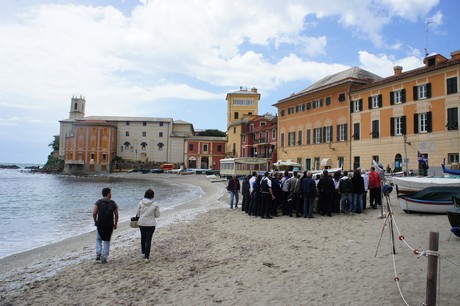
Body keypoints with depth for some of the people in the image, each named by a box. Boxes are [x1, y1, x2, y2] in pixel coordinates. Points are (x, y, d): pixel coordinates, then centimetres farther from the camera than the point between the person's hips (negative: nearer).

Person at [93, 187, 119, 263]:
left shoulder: (99, 202, -3)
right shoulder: (113, 203, -2)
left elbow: (94, 213, -10)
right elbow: (116, 215, -2)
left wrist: (95, 221, 6)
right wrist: (115, 224, 10)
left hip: (100, 224, 0)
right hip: (110, 225, 0)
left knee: (98, 239, 22)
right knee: (107, 241, 12)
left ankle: (98, 254, 8)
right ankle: (104, 258, 11)